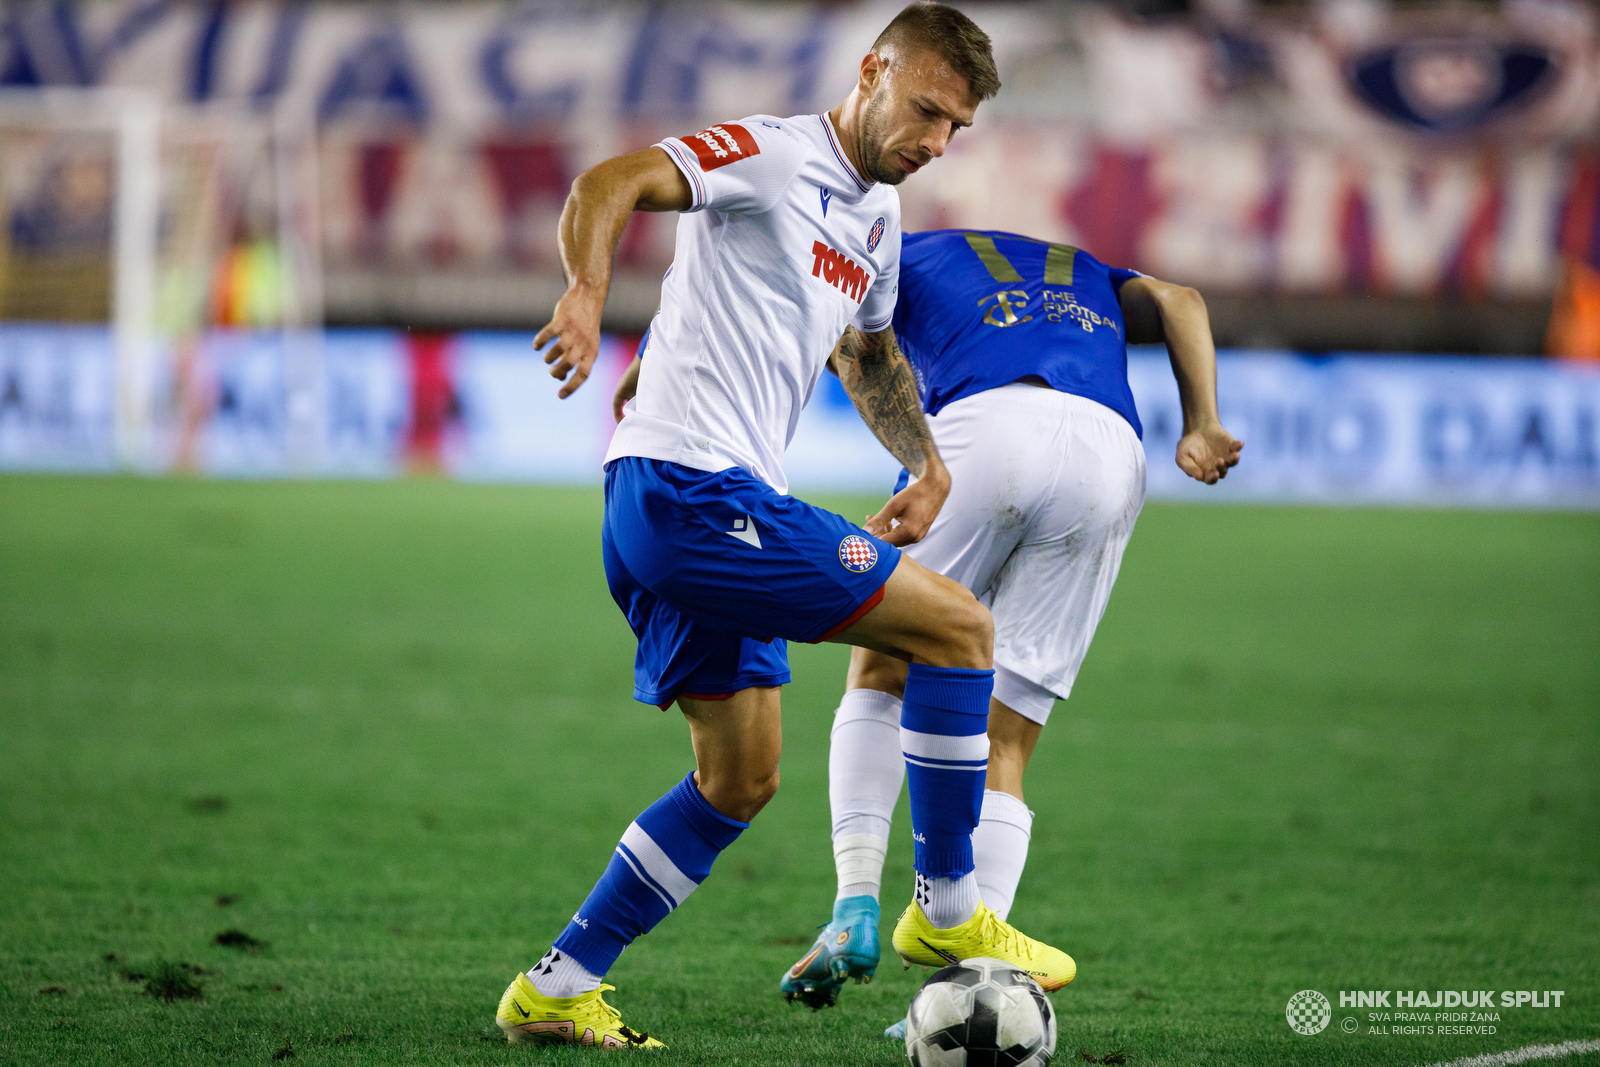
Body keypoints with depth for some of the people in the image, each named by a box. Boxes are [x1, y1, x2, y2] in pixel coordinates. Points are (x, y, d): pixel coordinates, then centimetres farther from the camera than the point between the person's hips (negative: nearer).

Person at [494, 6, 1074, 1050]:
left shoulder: (879, 216, 19)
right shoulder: (771, 154, -9)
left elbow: (868, 346, 38)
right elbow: (608, 185, -23)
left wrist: (928, 466, 26)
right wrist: (588, 291, -42)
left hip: (717, 507, 10)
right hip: (690, 485, -10)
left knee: (741, 779, 13)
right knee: (959, 623, -9)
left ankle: (555, 991, 16)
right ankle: (949, 912, 0)